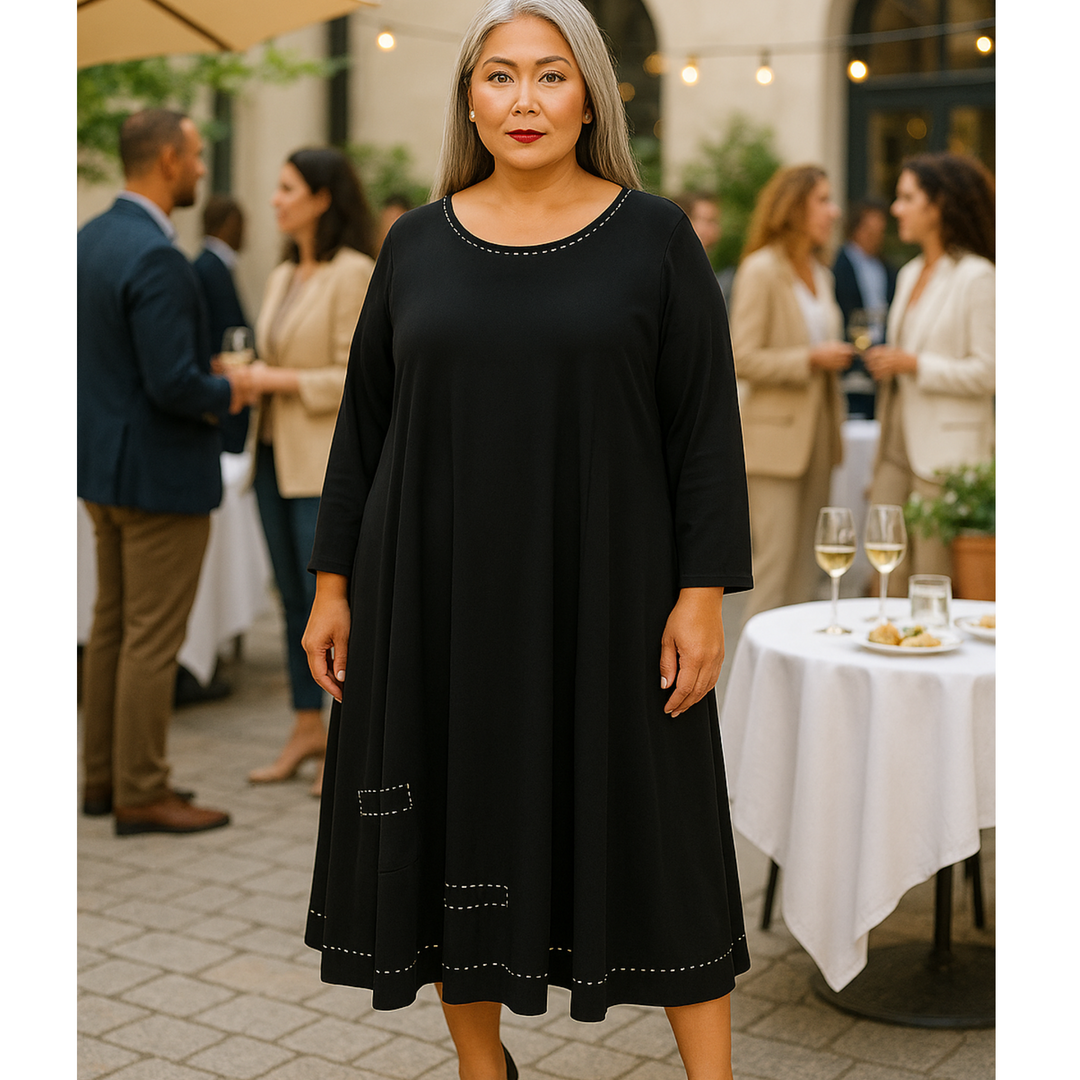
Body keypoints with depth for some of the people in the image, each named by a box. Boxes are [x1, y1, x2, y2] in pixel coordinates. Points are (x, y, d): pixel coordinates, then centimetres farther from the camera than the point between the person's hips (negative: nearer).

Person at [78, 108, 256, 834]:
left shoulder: (91, 239, 7)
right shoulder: (156, 258, -22)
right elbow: (173, 384, -26)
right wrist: (227, 393, -7)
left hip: (105, 463, 10)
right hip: (160, 472, -10)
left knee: (112, 625, 17)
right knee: (152, 639, 0)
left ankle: (103, 777, 27)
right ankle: (142, 795, 9)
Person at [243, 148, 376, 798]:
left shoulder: (355, 274, -10)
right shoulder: (283, 277, 16)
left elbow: (356, 378, -15)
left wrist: (280, 379, -16)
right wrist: (245, 378, 3)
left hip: (327, 463, -8)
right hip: (276, 453, 8)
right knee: (294, 599, 12)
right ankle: (308, 729, 21)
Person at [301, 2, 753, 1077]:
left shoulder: (654, 237, -1)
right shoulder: (418, 243, 5)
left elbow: (706, 425, -3)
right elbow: (363, 422, 9)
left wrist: (703, 593, -10)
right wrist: (333, 585, 6)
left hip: (603, 590, -2)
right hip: (438, 593, 3)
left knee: (653, 828, 3)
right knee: (457, 828, 10)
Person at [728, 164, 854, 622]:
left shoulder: (821, 274, 15)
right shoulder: (761, 270, -10)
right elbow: (742, 359, -15)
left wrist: (836, 429, 18)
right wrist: (810, 359, -19)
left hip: (815, 436, 8)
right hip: (775, 436, -8)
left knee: (806, 564, 10)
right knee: (774, 561, -7)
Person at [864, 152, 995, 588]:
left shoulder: (976, 277, -9)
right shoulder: (910, 274, 17)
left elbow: (987, 373, -13)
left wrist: (913, 364, -17)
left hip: (947, 454, -8)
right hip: (898, 449, 8)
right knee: (886, 587, 7)